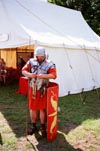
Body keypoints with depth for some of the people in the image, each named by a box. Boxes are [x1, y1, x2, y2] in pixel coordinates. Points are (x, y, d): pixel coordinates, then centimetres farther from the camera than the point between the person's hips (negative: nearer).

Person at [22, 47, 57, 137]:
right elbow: (23, 71, 0)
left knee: (42, 109, 4)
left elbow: (53, 75, -17)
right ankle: (33, 126, 30)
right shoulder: (31, 62, 2)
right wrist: (30, 75, -20)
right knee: (33, 108, 12)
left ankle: (43, 127, 22)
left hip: (42, 90, -2)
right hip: (33, 89, 2)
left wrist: (42, 76, -27)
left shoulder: (49, 64, -6)